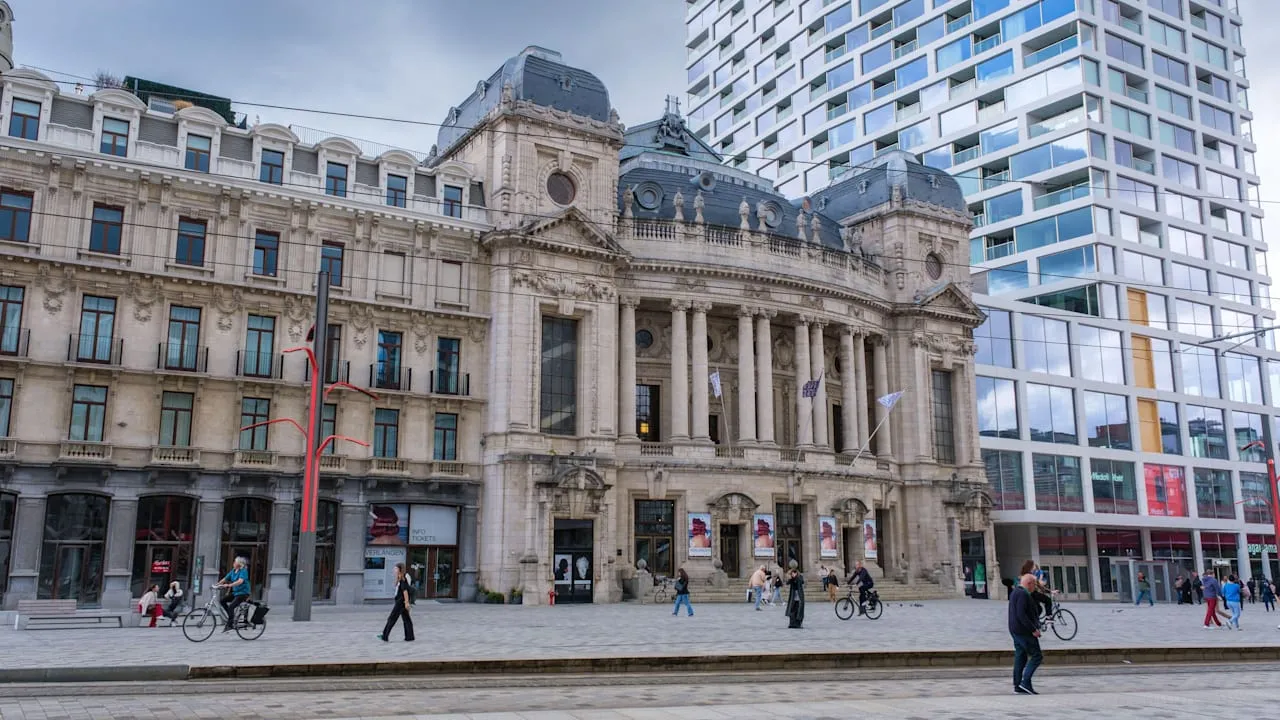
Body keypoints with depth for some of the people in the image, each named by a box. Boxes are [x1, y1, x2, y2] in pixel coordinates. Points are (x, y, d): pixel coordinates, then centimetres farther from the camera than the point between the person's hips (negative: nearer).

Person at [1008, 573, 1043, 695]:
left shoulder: (1015, 592, 17)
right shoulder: (1023, 594, -16)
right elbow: (1021, 614, -24)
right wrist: (1033, 629, -21)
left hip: (1015, 630, 10)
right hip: (1024, 631, -10)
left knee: (1020, 657, 10)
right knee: (1036, 656, -6)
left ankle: (1017, 686, 9)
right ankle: (1025, 682, -12)